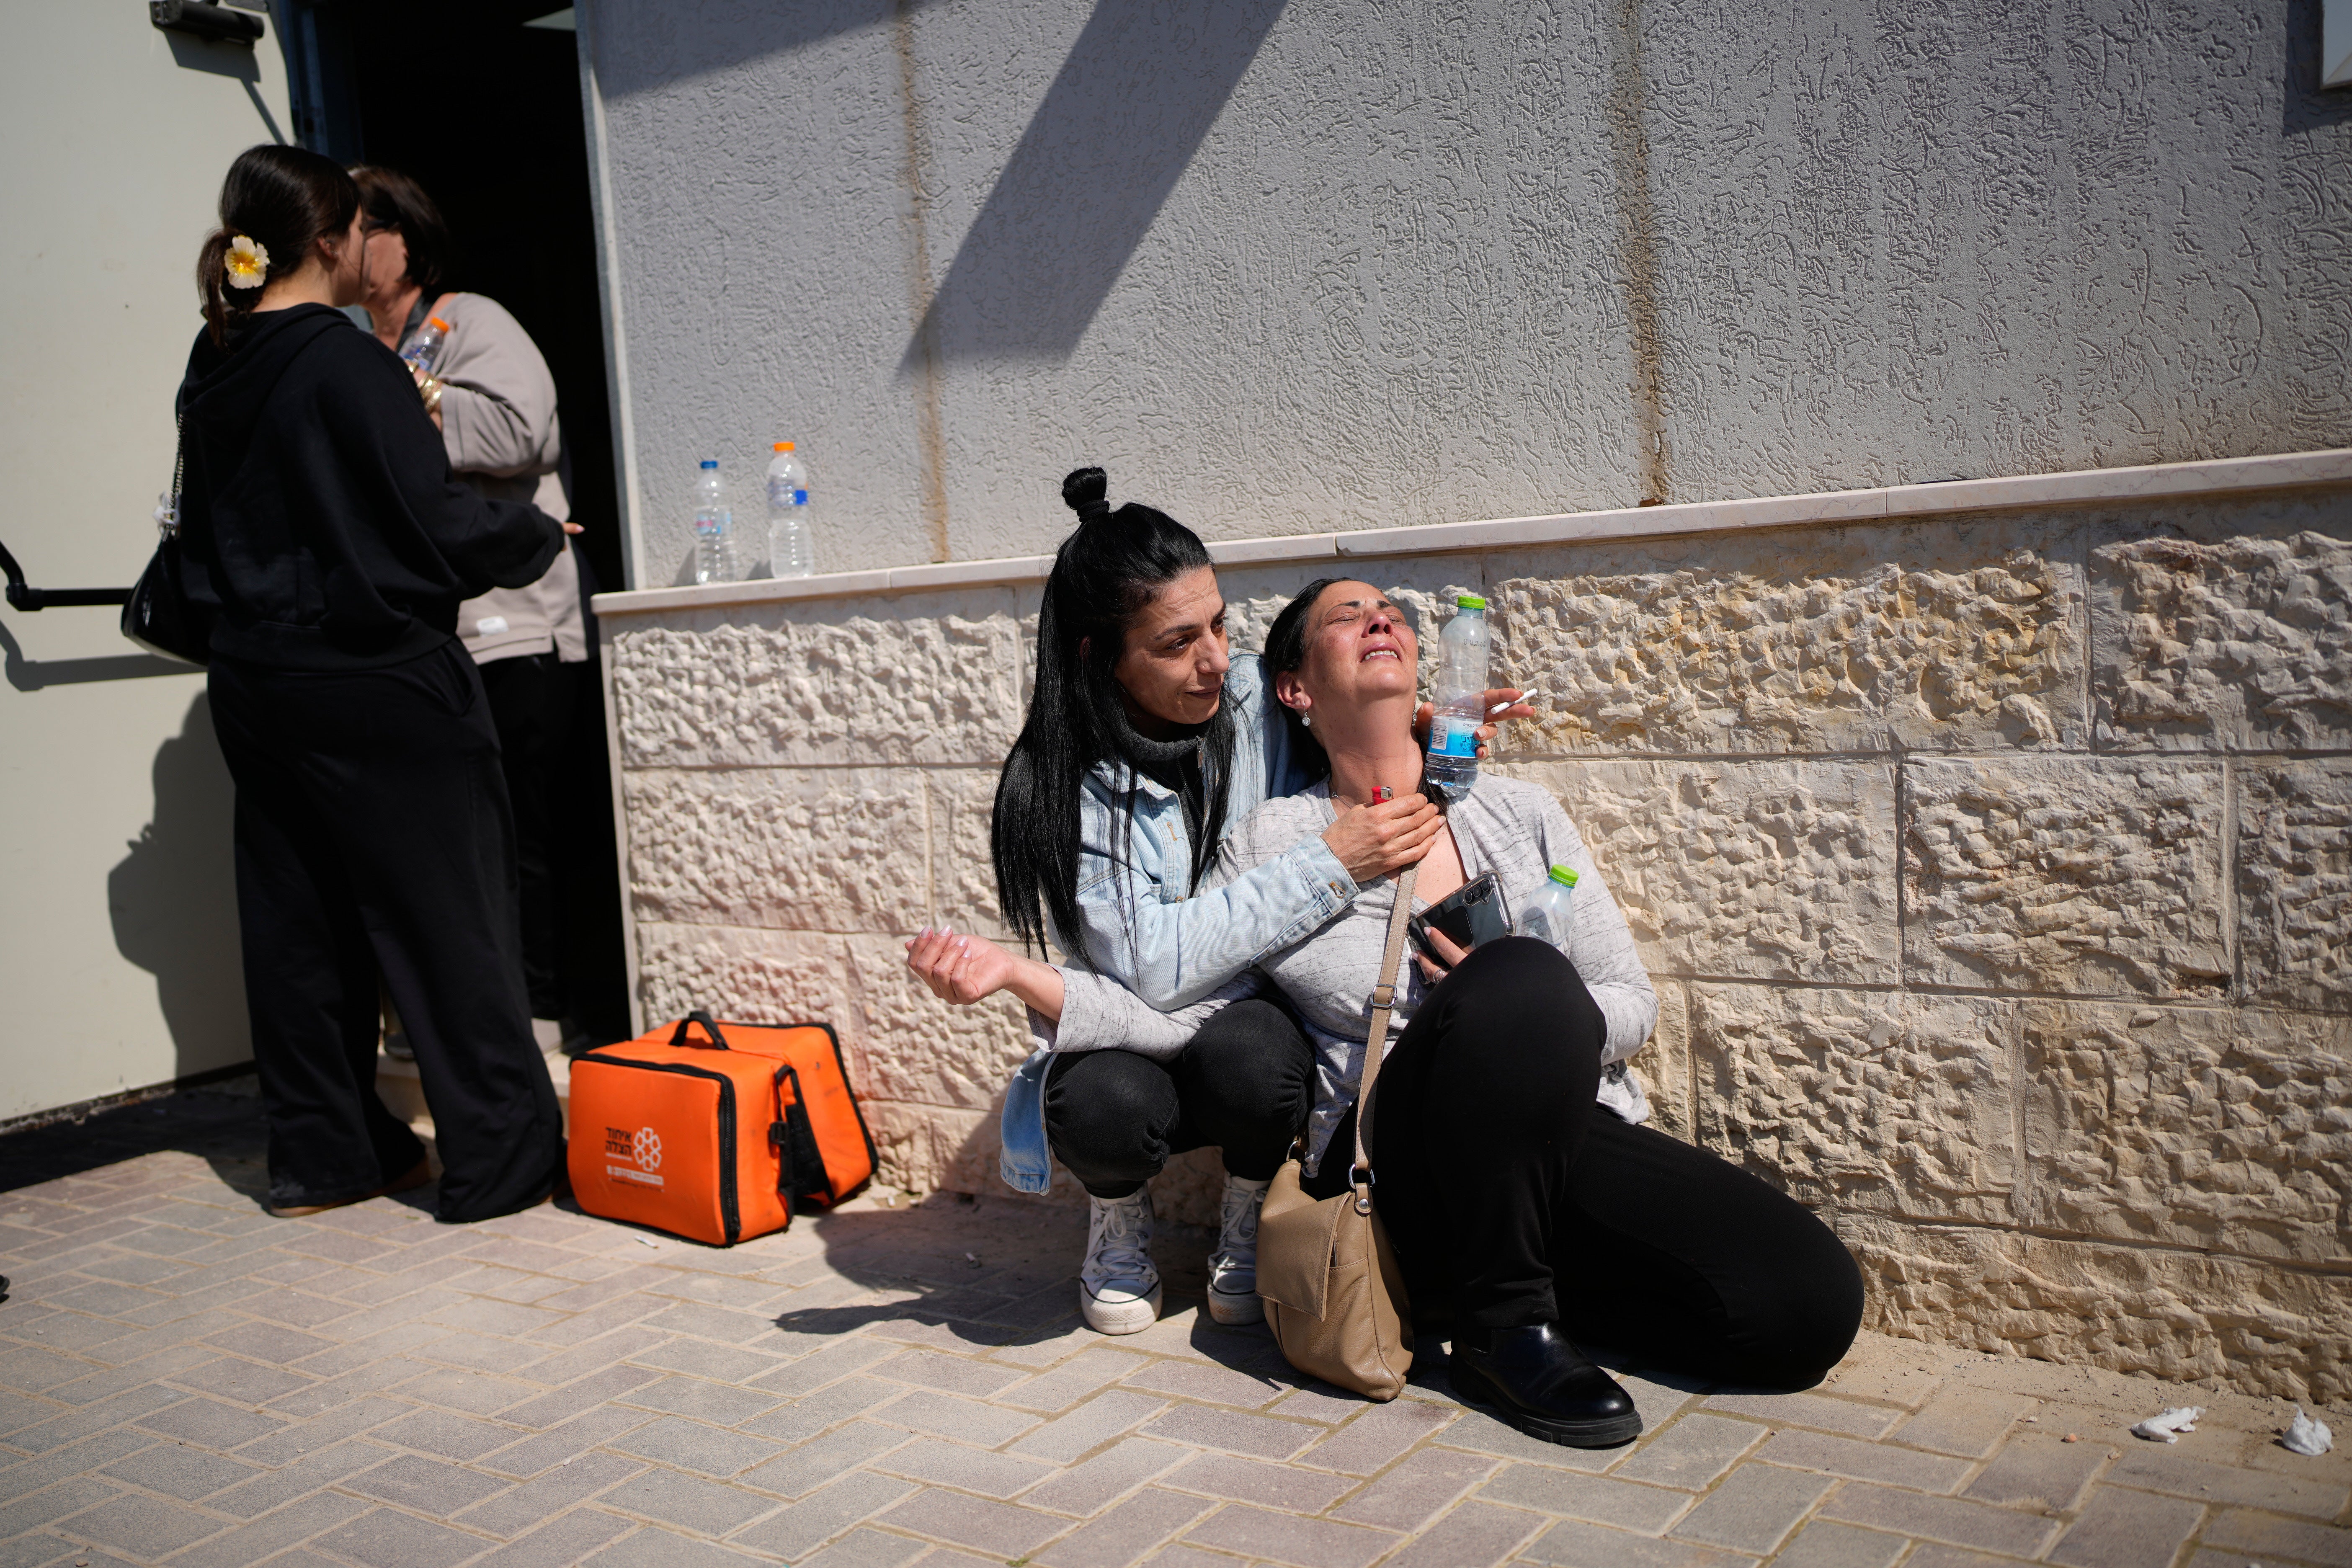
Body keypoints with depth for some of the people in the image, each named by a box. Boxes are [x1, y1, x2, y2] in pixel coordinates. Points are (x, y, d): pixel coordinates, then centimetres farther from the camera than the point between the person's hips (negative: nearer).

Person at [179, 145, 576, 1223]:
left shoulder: (214, 369, 8)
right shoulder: (349, 364, -15)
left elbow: (203, 528, 17)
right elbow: (437, 525, -16)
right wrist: (538, 535, 0)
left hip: (256, 680, 8)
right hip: (373, 680, -8)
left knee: (297, 920, 12)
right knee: (448, 913, 0)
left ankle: (322, 1152, 22)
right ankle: (502, 1159, 6)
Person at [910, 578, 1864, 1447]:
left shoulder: (1518, 813, 11)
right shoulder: (1272, 844, 5)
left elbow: (1632, 1005, 11)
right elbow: (1170, 1014, 0)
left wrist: (1526, 1021, -11)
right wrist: (1019, 976, -15)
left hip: (1579, 1139, 4)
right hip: (1402, 1174, -4)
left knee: (1806, 1308, -19)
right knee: (1523, 977, -34)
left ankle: (1530, 1278, 5)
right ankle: (1499, 1324, -17)